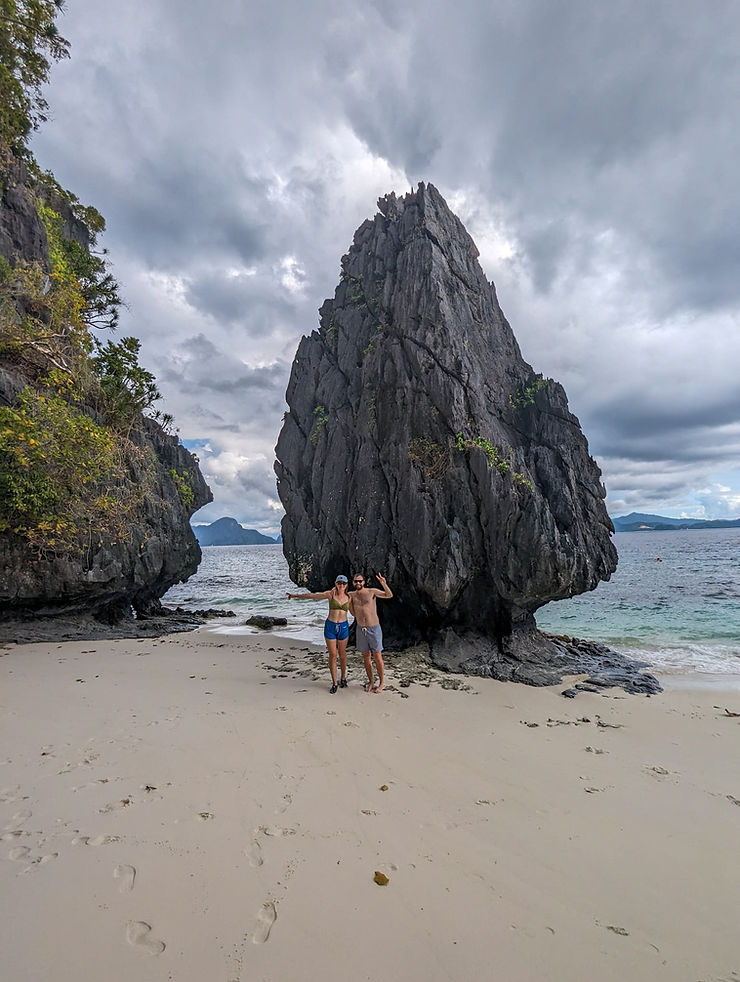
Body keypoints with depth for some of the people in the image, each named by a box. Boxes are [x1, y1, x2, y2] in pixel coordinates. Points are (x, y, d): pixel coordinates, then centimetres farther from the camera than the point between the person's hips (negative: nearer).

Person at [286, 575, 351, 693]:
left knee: (342, 654, 11)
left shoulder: (349, 597, 0)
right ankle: (334, 683, 13)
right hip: (330, 626, -1)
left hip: (343, 627, 1)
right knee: (332, 655, 2)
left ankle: (343, 677, 33)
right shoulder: (330, 594, -6)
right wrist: (296, 595, -2)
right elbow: (312, 596, -4)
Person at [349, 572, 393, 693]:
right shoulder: (352, 595, 3)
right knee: (366, 657, 12)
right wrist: (348, 602, -7)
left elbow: (389, 595, -22)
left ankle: (381, 683, 16)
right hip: (361, 629, 4)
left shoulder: (372, 591, -10)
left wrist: (384, 584, -39)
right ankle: (371, 682, 27)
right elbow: (354, 613, 7)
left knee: (377, 657, 1)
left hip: (374, 629, -4)